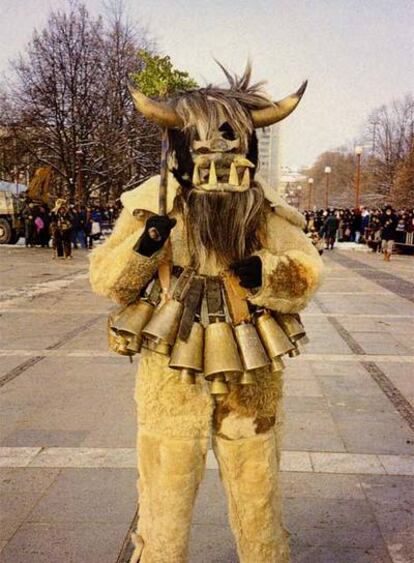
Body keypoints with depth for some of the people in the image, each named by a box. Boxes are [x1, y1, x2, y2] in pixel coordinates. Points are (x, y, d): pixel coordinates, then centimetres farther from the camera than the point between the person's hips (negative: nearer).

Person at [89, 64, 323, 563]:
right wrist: (143, 246, -22)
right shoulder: (151, 202, -3)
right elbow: (107, 283, -2)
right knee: (164, 498, 13)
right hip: (170, 375, 0)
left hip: (250, 377, 1)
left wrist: (263, 273, -24)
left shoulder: (267, 206, -2)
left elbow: (304, 279, -3)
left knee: (258, 499, 18)